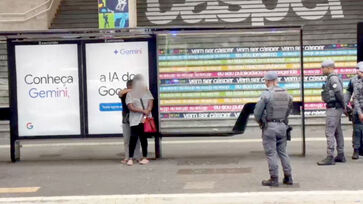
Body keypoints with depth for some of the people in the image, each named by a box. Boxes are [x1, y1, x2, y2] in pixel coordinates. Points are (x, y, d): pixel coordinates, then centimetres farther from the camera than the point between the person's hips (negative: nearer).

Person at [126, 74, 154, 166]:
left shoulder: (146, 91, 10)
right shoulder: (130, 94, 3)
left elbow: (150, 103, 4)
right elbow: (130, 107, -7)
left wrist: (147, 112, -13)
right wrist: (143, 111, -15)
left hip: (145, 119, 2)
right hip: (135, 120, -2)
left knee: (143, 138, 6)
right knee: (133, 138, -8)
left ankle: (145, 158, 13)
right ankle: (130, 158, -3)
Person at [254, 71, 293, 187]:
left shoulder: (266, 94, -14)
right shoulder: (286, 94, 4)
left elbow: (257, 112, -12)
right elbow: (288, 110, 11)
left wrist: (260, 122, 7)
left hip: (269, 126, -6)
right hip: (282, 126, 6)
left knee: (271, 153, 1)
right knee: (282, 152, 15)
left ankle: (274, 179, 4)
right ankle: (288, 177, 17)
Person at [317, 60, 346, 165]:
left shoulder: (333, 78, -15)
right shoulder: (332, 78, 16)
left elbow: (339, 93, -22)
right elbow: (339, 93, 16)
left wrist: (343, 106, -12)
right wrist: (343, 106, 12)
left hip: (333, 108, -11)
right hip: (335, 108, 11)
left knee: (329, 132, -10)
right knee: (338, 132, 14)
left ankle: (330, 157, -10)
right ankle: (341, 155, 20)